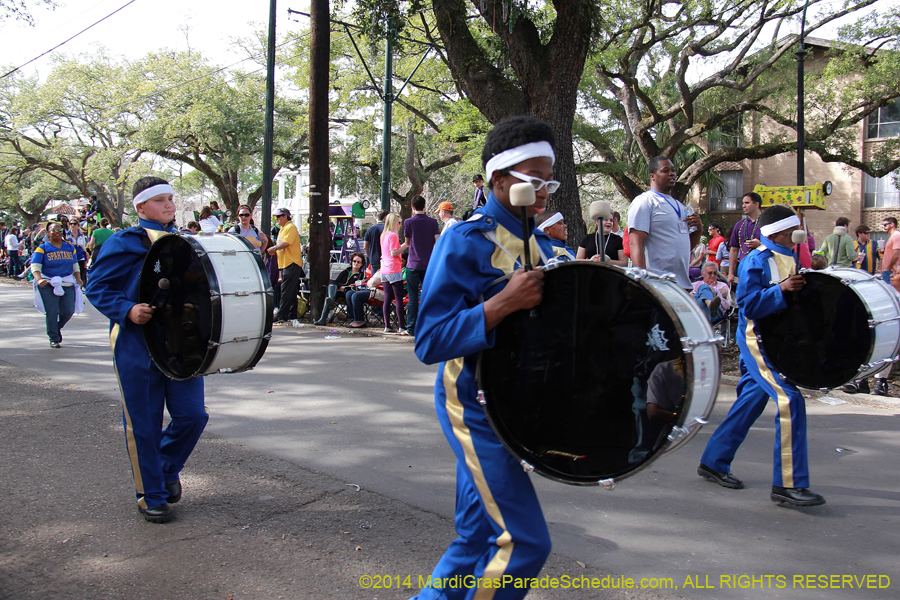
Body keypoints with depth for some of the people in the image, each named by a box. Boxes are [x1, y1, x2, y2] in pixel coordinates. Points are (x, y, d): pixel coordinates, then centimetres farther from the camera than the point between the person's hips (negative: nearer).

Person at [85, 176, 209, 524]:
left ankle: (168, 468, 30)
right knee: (143, 424, 4)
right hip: (137, 348, -4)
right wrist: (127, 310, -19)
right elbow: (97, 286, -4)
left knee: (193, 415, 0)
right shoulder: (124, 243, -3)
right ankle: (150, 496, 21)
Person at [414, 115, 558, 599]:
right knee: (522, 542, -9)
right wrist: (504, 302, -29)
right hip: (475, 407, -8)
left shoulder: (538, 243, 10)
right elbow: (430, 342, -20)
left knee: (479, 540, 15)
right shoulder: (465, 242, -15)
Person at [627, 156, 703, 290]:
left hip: (683, 284, 8)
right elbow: (636, 245, -14)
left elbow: (689, 244, 27)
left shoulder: (679, 206, 22)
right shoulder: (643, 202, -4)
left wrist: (698, 228, 5)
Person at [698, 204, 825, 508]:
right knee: (790, 400, -17)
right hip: (757, 339, -9)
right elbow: (749, 304, -21)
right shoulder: (755, 261, -13)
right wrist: (781, 289, -29)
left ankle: (713, 462, 24)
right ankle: (788, 483, -12)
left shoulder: (789, 258, 15)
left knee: (751, 402, 12)